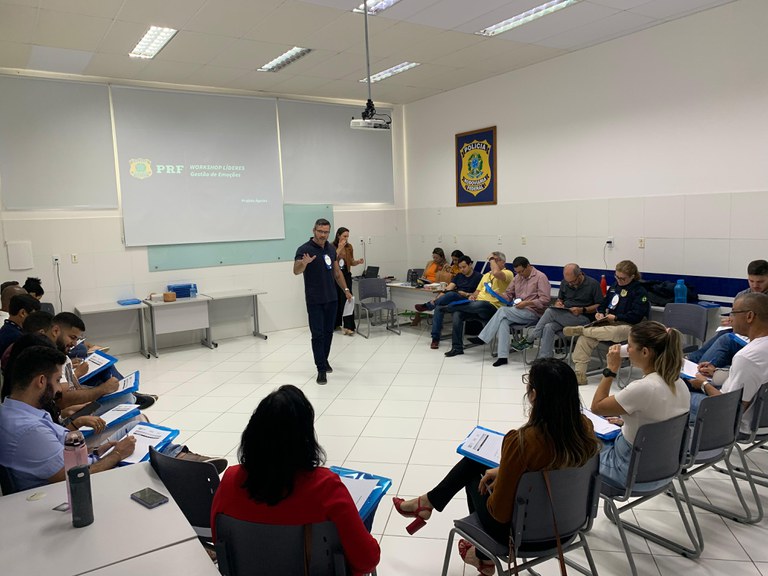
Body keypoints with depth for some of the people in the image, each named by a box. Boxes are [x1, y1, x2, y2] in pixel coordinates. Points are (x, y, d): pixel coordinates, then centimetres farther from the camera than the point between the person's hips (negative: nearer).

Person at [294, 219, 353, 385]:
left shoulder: (331, 248, 9)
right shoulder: (304, 249, -11)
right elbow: (296, 271, -25)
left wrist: (346, 289, 15)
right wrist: (304, 263, -45)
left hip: (332, 298, 6)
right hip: (315, 301, -6)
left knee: (328, 332, 13)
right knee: (318, 334, -5)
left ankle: (324, 360, 30)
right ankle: (321, 369, 0)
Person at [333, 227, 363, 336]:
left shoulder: (349, 247, 5)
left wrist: (358, 262, -8)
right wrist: (339, 248, -19)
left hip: (346, 276, 2)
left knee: (346, 299, -7)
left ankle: (348, 327, -9)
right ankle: (336, 323, 24)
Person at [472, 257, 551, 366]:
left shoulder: (541, 277, -3)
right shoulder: (518, 277, 18)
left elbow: (545, 300, -11)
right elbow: (508, 294, 21)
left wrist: (527, 303, -20)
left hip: (533, 313, -6)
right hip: (517, 311, 6)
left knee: (503, 310, -26)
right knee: (503, 321, -27)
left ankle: (482, 338, -20)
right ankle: (503, 356, -31)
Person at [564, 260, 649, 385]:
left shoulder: (640, 291, -2)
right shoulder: (614, 286, 20)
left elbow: (636, 316, -10)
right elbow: (604, 303, 28)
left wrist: (616, 317, -15)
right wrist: (601, 313, 7)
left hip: (627, 325, -6)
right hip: (609, 322, 6)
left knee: (615, 332, -46)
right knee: (584, 338, -23)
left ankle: (580, 329, -29)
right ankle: (579, 375, -24)